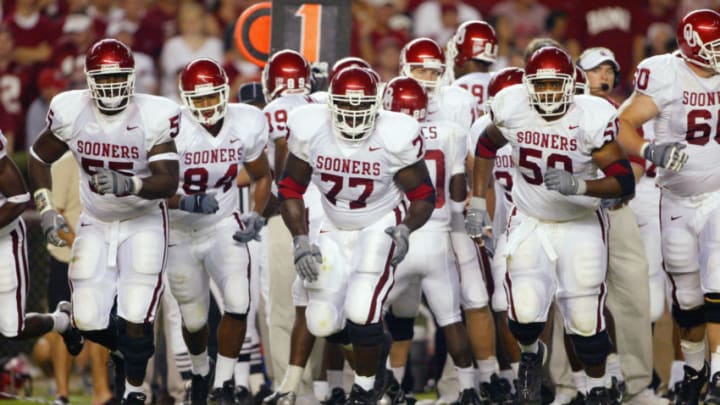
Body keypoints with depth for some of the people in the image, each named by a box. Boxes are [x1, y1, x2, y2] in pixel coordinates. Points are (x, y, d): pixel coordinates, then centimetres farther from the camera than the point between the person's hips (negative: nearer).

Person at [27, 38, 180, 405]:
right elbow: (39, 157, 5)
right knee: (89, 321, -2)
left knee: (135, 317, -12)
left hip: (143, 221, -3)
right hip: (96, 223, 3)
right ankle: (122, 350, 33)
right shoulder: (70, 112, -13)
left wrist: (129, 185, -44)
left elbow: (168, 182, -25)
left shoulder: (153, 117, -20)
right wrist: (45, 209, -5)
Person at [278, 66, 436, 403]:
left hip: (380, 228, -3)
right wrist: (300, 241, -12)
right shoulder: (310, 130, -16)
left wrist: (405, 230, -27)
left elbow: (423, 196, -10)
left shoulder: (395, 137, -23)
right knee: (323, 323, -1)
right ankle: (374, 343, 34)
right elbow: (291, 189, -3)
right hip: (334, 232, 4)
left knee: (361, 314, -18)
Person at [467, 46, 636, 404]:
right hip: (529, 223, 2)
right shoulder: (513, 109, -12)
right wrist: (477, 203, 7)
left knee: (586, 321, -2)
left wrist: (578, 186, -38)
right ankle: (531, 354, 22)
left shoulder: (591, 118, -21)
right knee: (525, 314, -14)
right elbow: (486, 146, 10)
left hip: (581, 225, -2)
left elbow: (625, 182, -22)